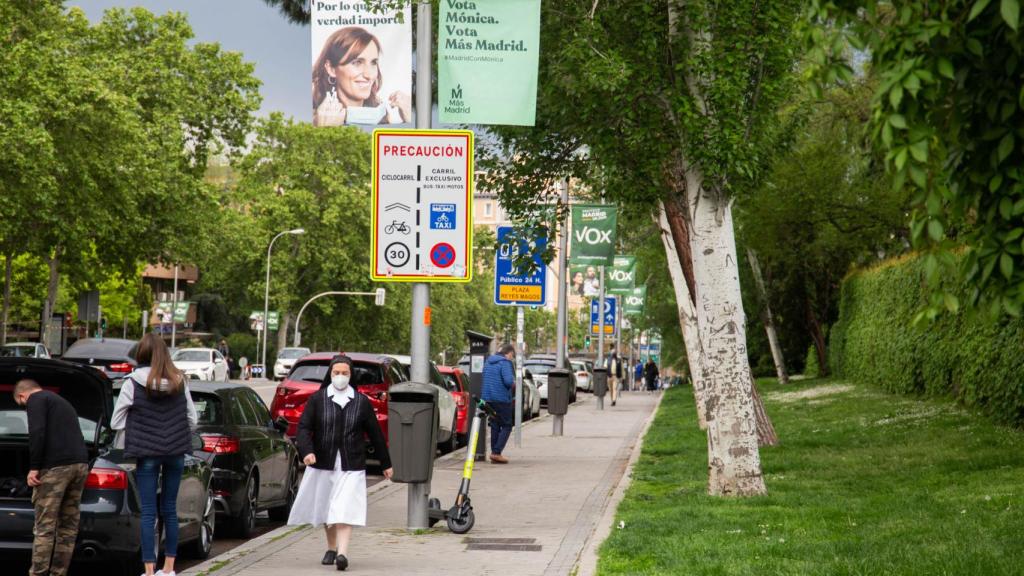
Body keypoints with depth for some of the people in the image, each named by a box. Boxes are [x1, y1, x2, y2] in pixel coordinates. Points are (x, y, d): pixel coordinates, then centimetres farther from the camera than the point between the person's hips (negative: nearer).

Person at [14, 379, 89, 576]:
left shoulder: (36, 399, 4)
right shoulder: (62, 402, 30)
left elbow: (37, 433, -13)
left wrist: (33, 468, -12)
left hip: (56, 466, -8)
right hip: (81, 464, 8)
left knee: (44, 527, -4)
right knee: (68, 525, 11)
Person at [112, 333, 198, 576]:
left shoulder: (134, 383, -9)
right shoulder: (180, 382, 3)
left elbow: (117, 421, -4)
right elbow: (192, 419, 9)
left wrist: (121, 446, 10)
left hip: (147, 454, -4)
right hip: (176, 452, 4)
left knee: (148, 513, 0)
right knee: (170, 509, 13)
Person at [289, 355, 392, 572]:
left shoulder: (362, 402, 3)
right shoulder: (317, 399, 2)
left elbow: (375, 433, 9)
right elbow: (304, 427, -4)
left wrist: (386, 464, 14)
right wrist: (306, 451, -23)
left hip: (351, 466, -2)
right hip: (322, 464, 2)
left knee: (344, 509, -14)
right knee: (325, 507, 12)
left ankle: (342, 553, -23)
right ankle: (331, 548, 30)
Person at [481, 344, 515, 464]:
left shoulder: (488, 362, 13)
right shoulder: (505, 363, -13)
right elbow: (508, 381, -24)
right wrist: (514, 384, -2)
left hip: (488, 398, 8)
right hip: (502, 399, -8)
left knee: (495, 426, 15)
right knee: (506, 426, 0)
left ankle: (494, 452, 14)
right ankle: (497, 452, -10)